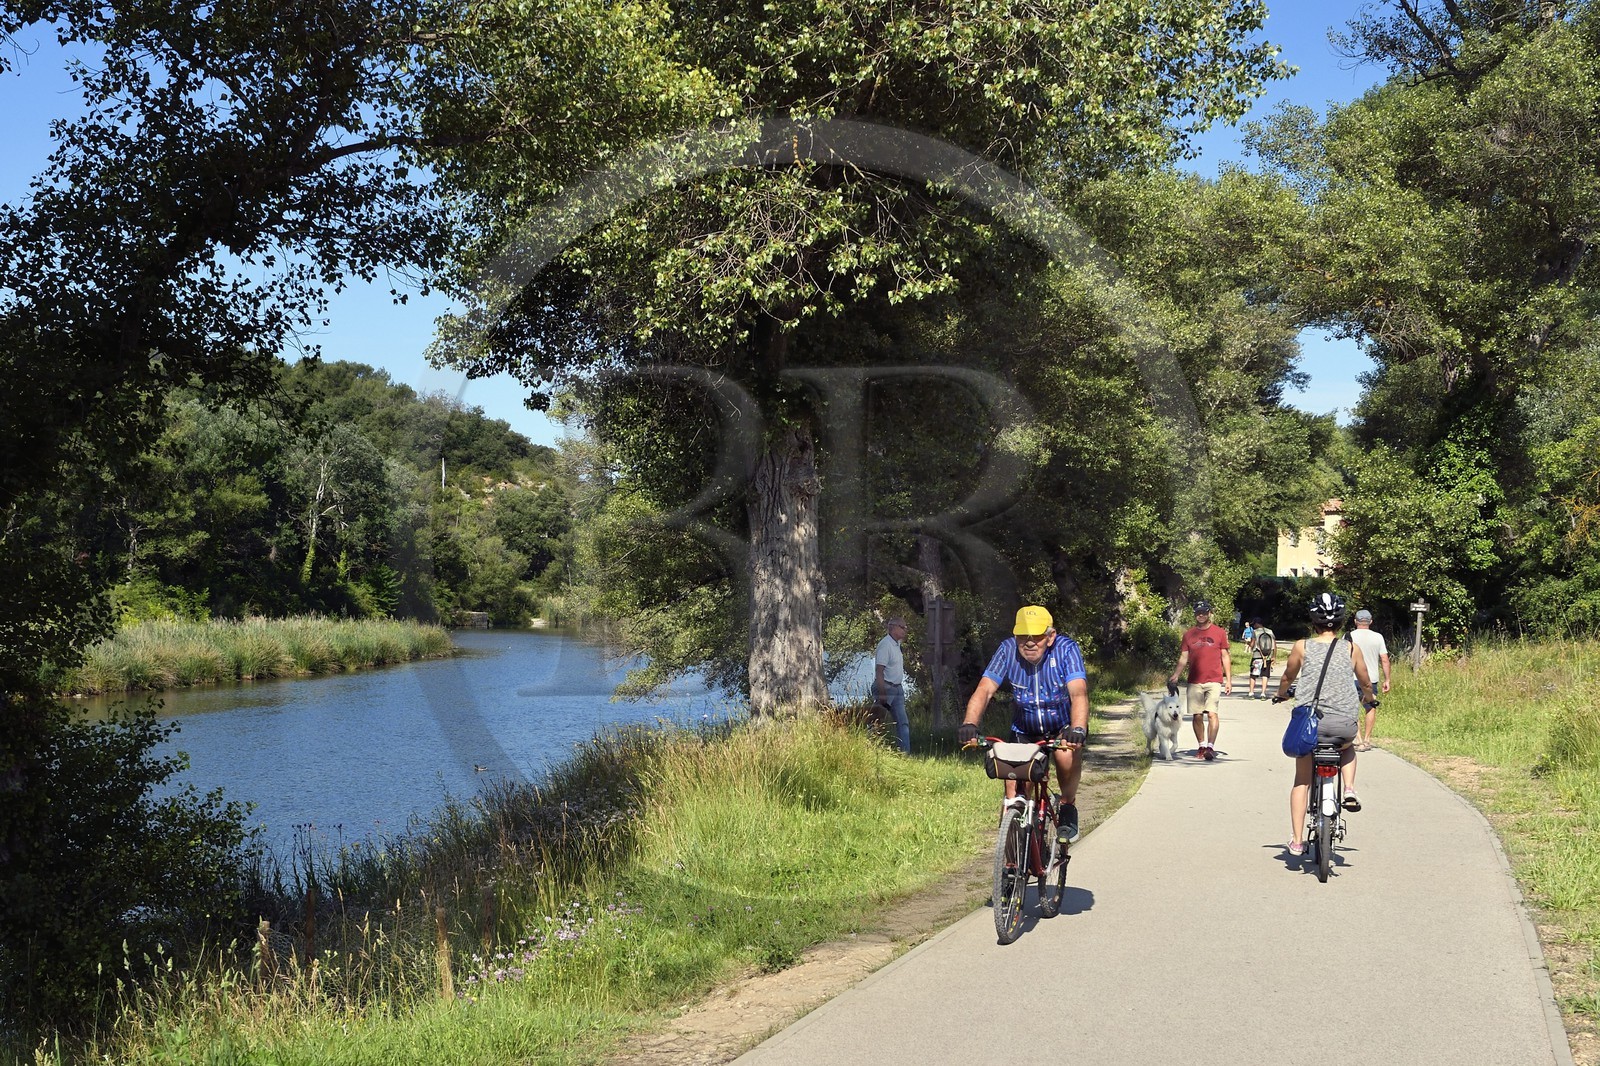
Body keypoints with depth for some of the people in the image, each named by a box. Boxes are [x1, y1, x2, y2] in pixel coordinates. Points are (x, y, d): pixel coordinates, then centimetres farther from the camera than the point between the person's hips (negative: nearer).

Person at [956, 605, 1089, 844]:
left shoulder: (1066, 649, -25)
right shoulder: (1008, 650, -20)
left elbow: (1078, 693, -37)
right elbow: (985, 689, -29)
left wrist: (1078, 730, -55)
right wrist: (969, 724, -47)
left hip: (1064, 725, -2)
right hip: (1024, 729, 2)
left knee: (1067, 754, -32)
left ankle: (1067, 807, -6)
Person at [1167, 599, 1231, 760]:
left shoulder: (1219, 632, 5)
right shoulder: (1189, 634, 9)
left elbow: (1225, 657, 8)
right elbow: (1183, 658, 10)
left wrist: (1228, 679, 3)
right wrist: (1174, 677, 0)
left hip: (1214, 681, -2)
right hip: (1194, 682, 2)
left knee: (1212, 713, -15)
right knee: (1197, 716, 4)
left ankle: (1210, 747, -17)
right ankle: (1202, 746, 17)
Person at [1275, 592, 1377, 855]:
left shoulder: (1302, 647, -1)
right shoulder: (1351, 648, 1)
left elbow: (1287, 678, 15)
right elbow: (1366, 683, 15)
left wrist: (1282, 694, 38)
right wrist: (1368, 698, 38)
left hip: (1310, 722, 0)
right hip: (1344, 724, 1)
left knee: (1302, 781, 15)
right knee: (1347, 747, 37)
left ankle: (1296, 841, 13)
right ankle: (1349, 790, 14)